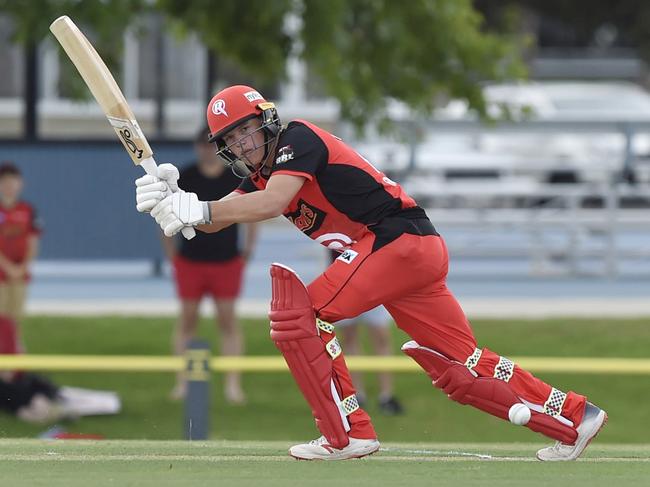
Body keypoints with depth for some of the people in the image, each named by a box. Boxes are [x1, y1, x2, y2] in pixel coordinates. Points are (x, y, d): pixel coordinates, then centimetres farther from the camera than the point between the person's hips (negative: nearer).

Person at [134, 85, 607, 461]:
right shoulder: (262, 172, 19)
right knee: (458, 368, 11)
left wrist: (195, 209, -26)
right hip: (420, 254, 10)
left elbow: (272, 204, -24)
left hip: (402, 238, -10)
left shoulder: (298, 139, -8)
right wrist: (172, 201, -9)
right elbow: (216, 218, 10)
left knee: (297, 314, -13)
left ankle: (349, 434, -13)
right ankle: (575, 417, 16)